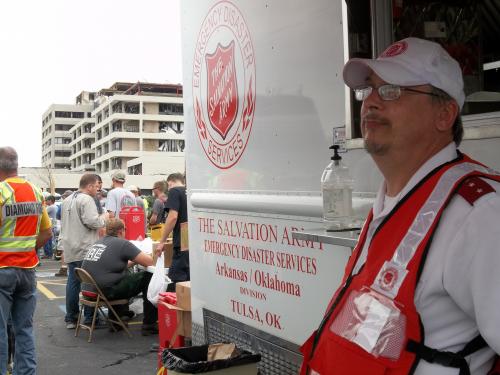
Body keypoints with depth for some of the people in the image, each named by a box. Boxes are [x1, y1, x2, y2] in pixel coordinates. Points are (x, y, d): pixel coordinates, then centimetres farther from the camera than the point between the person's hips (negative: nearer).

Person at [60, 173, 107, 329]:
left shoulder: (67, 200, 16)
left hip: (70, 249, 8)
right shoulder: (86, 200, -13)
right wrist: (103, 217, -5)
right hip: (85, 249, -8)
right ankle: (89, 318, 4)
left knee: (72, 282, 10)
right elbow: (92, 221, -22)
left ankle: (70, 319, 14)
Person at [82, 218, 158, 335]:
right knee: (149, 277, 3)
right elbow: (149, 262, -7)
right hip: (106, 292, -8)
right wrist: (139, 256, 15)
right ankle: (149, 325, 8)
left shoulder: (97, 243, 16)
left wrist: (132, 261, 29)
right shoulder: (122, 243, -7)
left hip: (89, 290, 8)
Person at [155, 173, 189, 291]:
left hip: (183, 245, -7)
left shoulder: (174, 191, -2)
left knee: (175, 283, -7)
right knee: (189, 281, 11)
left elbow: (173, 217, -13)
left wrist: (162, 242, -7)